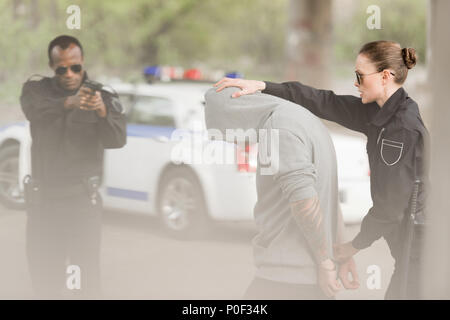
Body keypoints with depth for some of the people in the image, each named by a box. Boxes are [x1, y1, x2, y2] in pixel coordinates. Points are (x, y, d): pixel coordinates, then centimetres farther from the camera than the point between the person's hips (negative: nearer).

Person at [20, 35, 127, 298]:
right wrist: (69, 103, -41)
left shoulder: (104, 97, 0)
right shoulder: (37, 90, 3)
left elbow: (118, 139, -15)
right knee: (44, 274, 8)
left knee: (87, 273, -9)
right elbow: (36, 110, -21)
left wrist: (102, 111, -36)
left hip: (83, 198, -2)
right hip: (43, 198, 2)